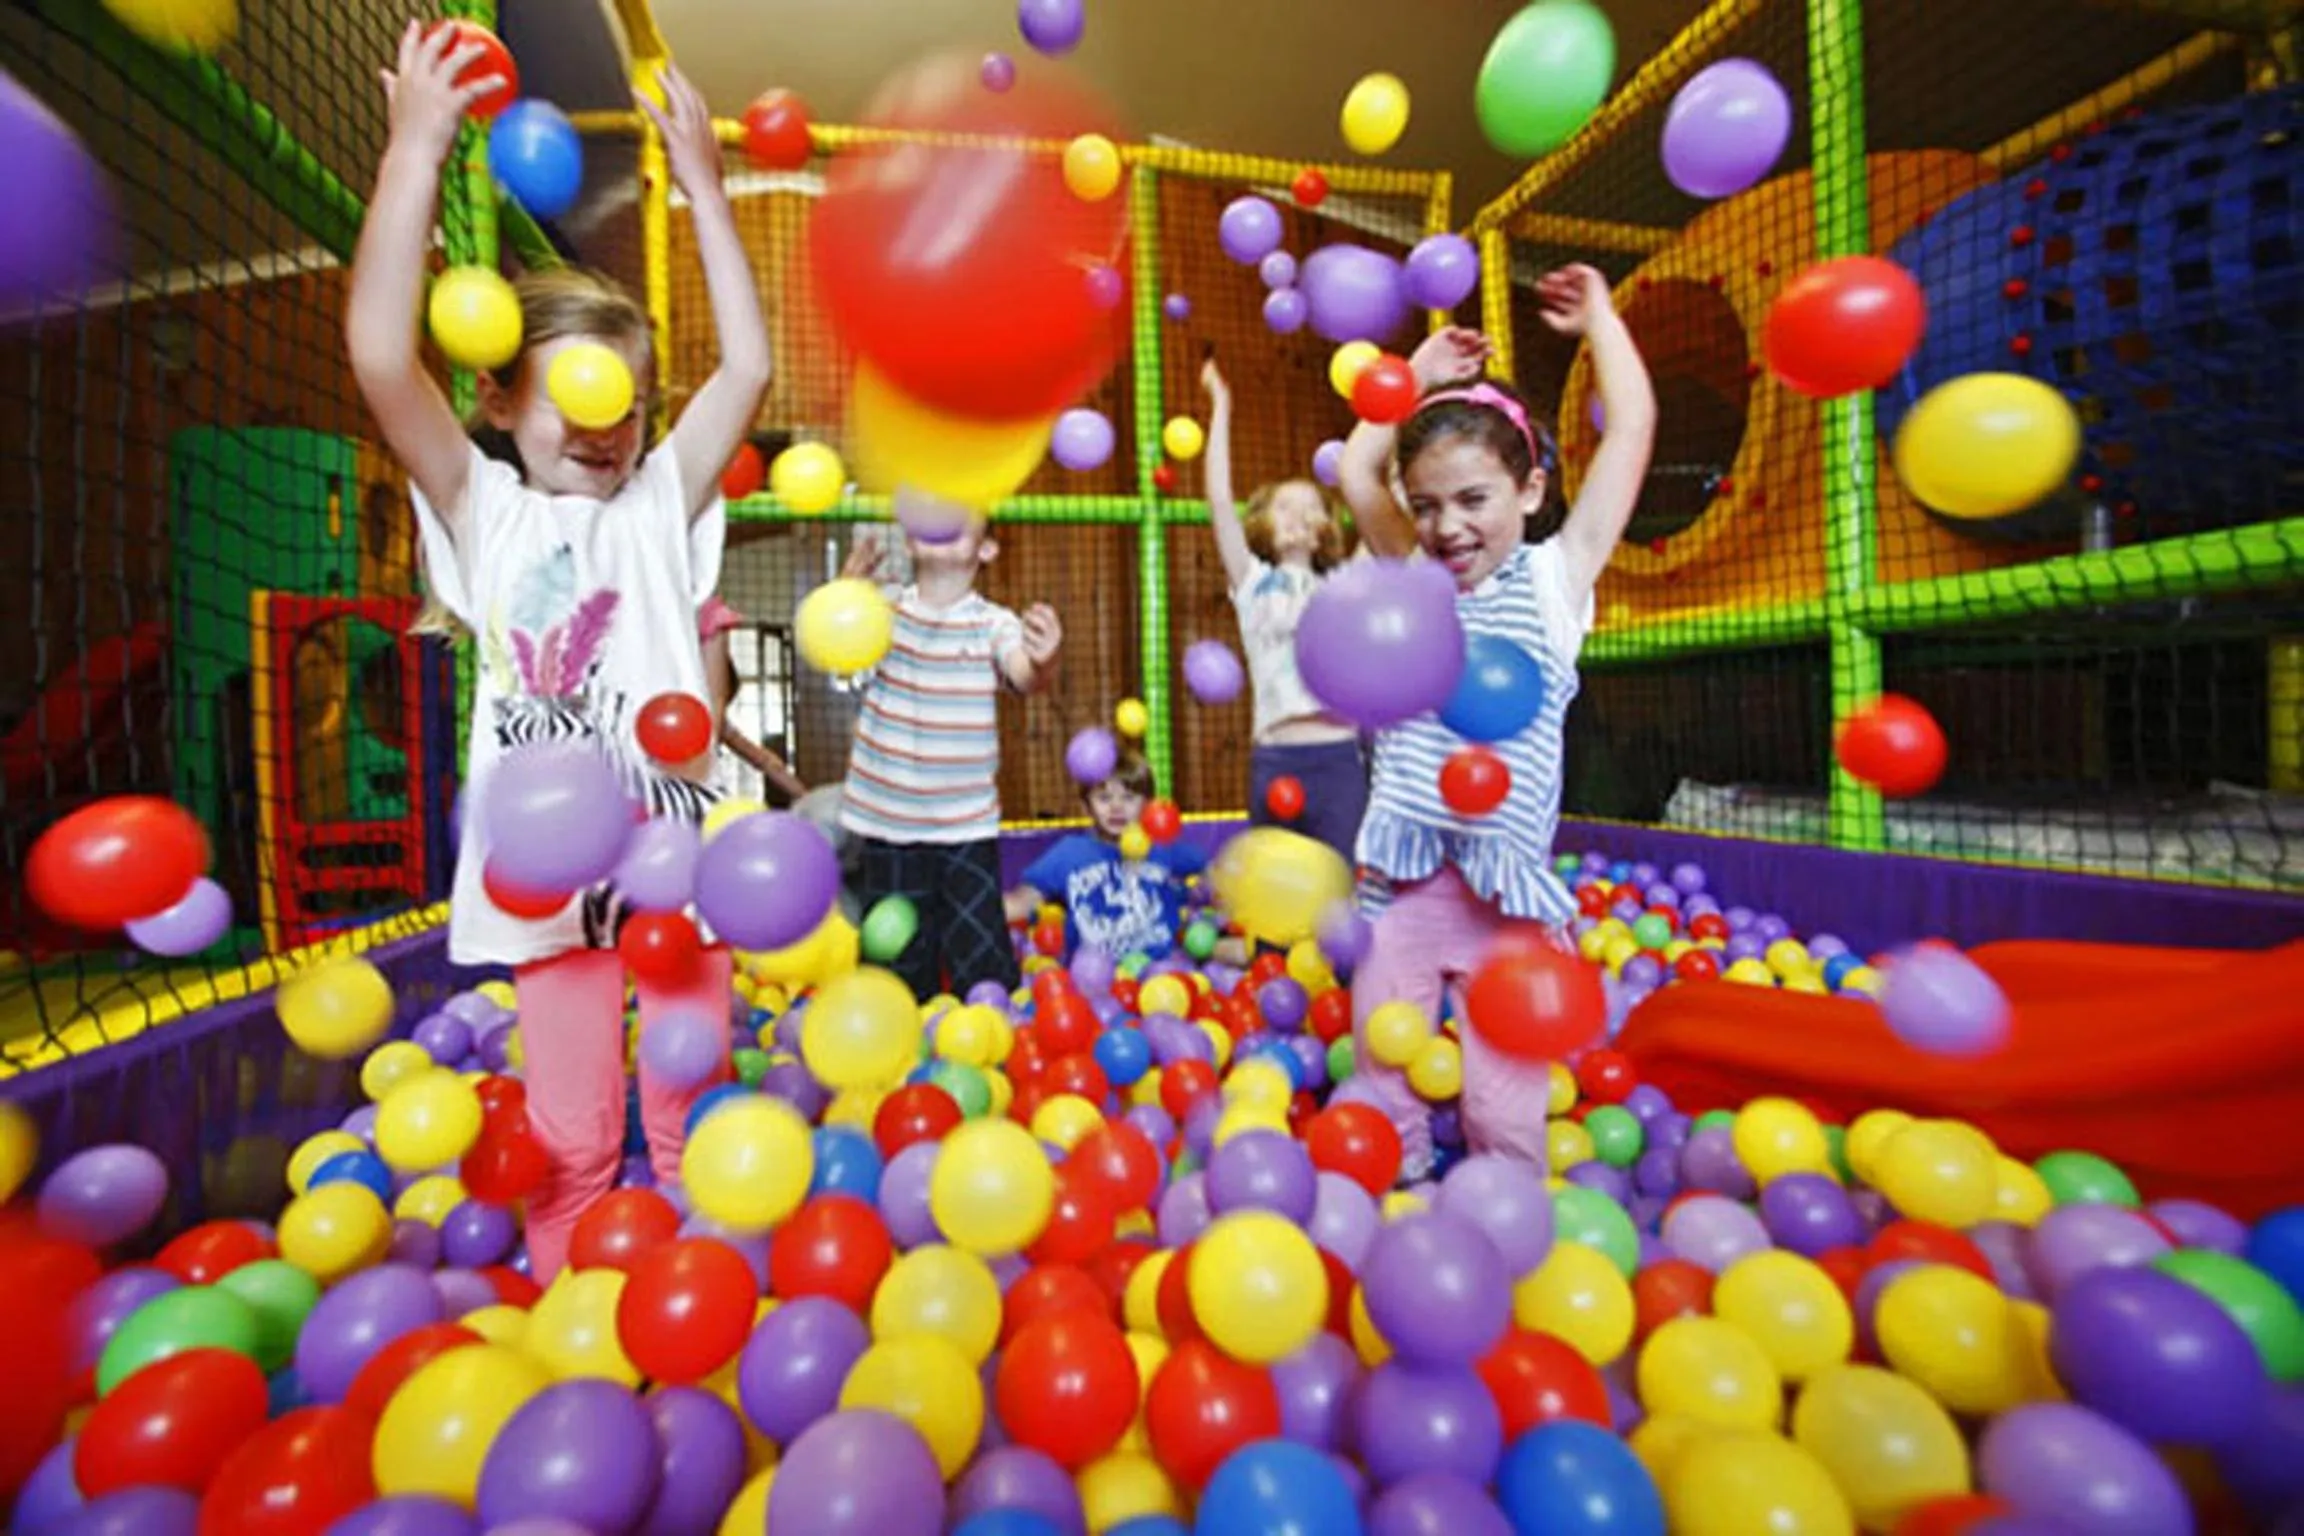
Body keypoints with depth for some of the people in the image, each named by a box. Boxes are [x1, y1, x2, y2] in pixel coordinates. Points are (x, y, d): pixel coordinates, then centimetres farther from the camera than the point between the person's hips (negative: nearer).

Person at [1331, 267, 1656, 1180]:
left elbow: (1633, 424, 5)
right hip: (1401, 874, 3)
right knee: (1378, 1089, 13)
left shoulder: (1556, 578, 4)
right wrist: (1422, 375, 22)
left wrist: (1596, 317, 18)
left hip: (1507, 881, -2)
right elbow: (1356, 469, 18)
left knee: (1504, 1106, 7)